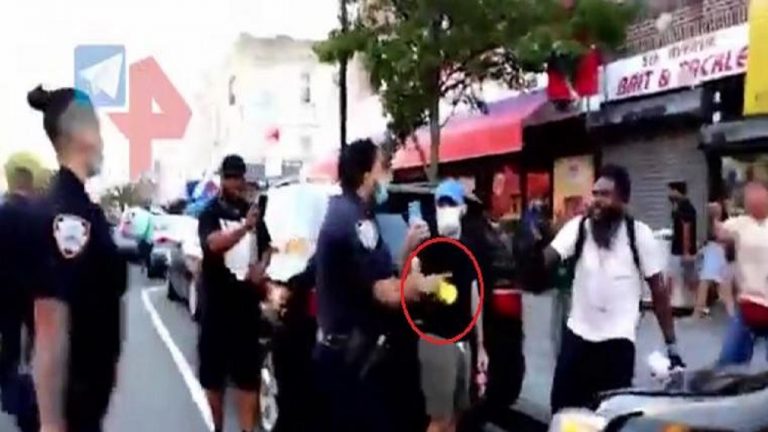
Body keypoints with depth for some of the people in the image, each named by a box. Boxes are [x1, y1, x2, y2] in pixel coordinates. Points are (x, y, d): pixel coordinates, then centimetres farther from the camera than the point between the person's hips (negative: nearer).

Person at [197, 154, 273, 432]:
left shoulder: (251, 210, 8)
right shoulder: (210, 213, -6)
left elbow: (267, 246, 19)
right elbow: (214, 243, -26)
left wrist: (262, 266, -3)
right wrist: (245, 227, -43)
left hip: (247, 301, 3)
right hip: (218, 302, -3)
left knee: (249, 370, 2)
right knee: (214, 370, 8)